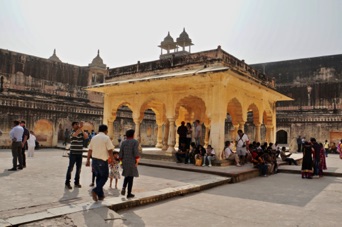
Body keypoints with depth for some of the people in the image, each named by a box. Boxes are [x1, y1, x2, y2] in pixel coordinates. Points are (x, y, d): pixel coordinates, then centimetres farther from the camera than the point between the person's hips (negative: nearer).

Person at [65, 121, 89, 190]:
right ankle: (67, 183, 7)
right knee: (70, 168, -1)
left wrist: (82, 129, -19)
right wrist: (80, 127, -33)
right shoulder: (72, 132, -6)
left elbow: (86, 137, -12)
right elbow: (75, 134, -29)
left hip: (80, 154, 4)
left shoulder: (81, 132, 6)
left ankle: (76, 182, 20)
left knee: (78, 168, 10)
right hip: (73, 153, -4)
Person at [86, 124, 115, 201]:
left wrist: (88, 160, 15)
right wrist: (112, 160, -4)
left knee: (98, 177, 16)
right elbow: (110, 151, -13)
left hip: (94, 159, 6)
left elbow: (90, 150, 9)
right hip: (103, 160, -6)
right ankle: (96, 190, -13)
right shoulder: (106, 138, -9)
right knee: (104, 177, 6)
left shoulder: (94, 138, 8)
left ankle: (100, 195, 19)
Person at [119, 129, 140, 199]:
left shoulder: (123, 142, 4)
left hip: (125, 162, 4)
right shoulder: (135, 142, -8)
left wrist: (122, 161, 12)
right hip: (132, 163, -4)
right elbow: (136, 153, -18)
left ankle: (124, 187, 1)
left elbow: (120, 154, 1)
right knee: (131, 177, 5)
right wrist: (137, 162, -9)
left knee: (127, 176, 23)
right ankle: (129, 194, 8)